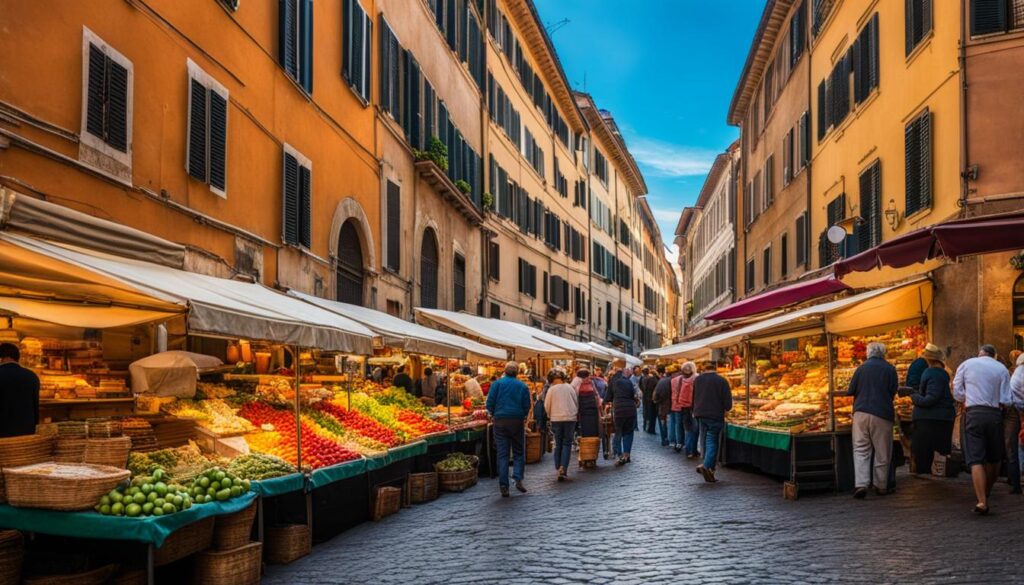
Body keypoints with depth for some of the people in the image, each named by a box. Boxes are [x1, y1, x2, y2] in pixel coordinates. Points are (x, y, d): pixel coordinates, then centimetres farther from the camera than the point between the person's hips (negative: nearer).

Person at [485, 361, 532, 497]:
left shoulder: (497, 384, -2)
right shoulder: (523, 386, 1)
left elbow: (490, 403, -4)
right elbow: (527, 407, 2)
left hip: (500, 421, 0)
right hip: (517, 421, 0)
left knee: (502, 454, 3)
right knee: (519, 452, 12)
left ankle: (503, 486, 0)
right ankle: (518, 478, -5)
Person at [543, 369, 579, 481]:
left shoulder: (551, 389, -4)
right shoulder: (570, 388, 1)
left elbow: (547, 406, 0)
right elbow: (576, 403, 6)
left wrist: (550, 416, 18)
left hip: (556, 419, 0)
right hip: (570, 418, 0)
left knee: (558, 444, 12)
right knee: (567, 443, 3)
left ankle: (558, 468, 10)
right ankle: (563, 468, -11)